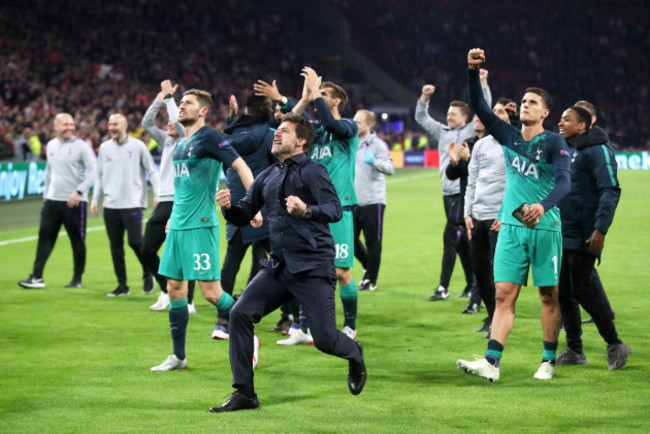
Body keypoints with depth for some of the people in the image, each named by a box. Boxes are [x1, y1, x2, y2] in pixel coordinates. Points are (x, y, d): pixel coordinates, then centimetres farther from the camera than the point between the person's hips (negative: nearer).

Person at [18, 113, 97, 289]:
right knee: (45, 238, -1)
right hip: (52, 200, 5)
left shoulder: (81, 146, -7)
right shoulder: (51, 145, 11)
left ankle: (77, 279, 15)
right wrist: (45, 192, 19)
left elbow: (94, 171, -11)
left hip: (74, 202, -5)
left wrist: (79, 191, -19)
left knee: (77, 241, 4)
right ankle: (36, 277, -1)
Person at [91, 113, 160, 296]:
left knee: (135, 242, -12)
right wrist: (95, 199, 11)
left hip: (133, 204, -4)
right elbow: (100, 176, 18)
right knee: (116, 246, 3)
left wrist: (158, 195, -6)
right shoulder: (104, 148, 11)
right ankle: (122, 285, 11)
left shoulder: (137, 146, 0)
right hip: (111, 206, 4)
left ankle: (148, 274, 13)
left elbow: (152, 171, 2)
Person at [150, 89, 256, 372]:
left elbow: (241, 167, -15)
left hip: (200, 226, -9)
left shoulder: (210, 138, -9)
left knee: (211, 291, -9)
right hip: (178, 227, 9)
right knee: (175, 290, 8)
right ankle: (178, 357, 15)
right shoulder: (181, 145, 17)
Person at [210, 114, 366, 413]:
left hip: (313, 268, -6)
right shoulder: (267, 177, 15)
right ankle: (244, 393, -4)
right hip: (278, 267, 6)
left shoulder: (312, 171, -5)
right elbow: (244, 215, 19)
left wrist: (306, 210, -37)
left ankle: (355, 356, 30)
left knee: (325, 339, -9)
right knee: (240, 314, -11)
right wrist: (229, 207, -4)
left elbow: (335, 210, -17)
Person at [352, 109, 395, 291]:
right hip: (354, 201, 6)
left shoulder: (378, 145, -8)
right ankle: (367, 267, 30)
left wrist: (374, 161, -37)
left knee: (372, 242, 0)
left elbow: (390, 168, -20)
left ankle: (371, 280, 10)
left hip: (373, 201, -6)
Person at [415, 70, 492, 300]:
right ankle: (472, 284, 18)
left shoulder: (470, 132, 0)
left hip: (463, 192, -7)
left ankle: (443, 288, -13)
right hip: (448, 192, 7)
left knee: (450, 237, -12)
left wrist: (483, 83, -15)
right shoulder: (442, 132, 17)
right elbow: (421, 118, 21)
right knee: (462, 240, 11)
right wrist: (424, 97, 7)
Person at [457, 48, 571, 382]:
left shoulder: (553, 142, -3)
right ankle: (491, 362, -12)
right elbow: (478, 106, 5)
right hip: (511, 227, 3)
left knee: (549, 295, 3)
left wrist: (543, 206, -35)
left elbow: (563, 182, -17)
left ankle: (549, 361, 14)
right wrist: (473, 71, -10)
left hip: (545, 228, -3)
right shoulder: (508, 136, 10)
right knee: (504, 295, -4)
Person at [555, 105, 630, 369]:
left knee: (582, 290, -8)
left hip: (583, 237, -8)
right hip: (560, 234, 8)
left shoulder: (596, 150, -10)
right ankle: (574, 350, 16)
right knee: (563, 293, 8)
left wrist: (600, 228, -23)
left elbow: (610, 191, -16)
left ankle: (614, 344, 5)